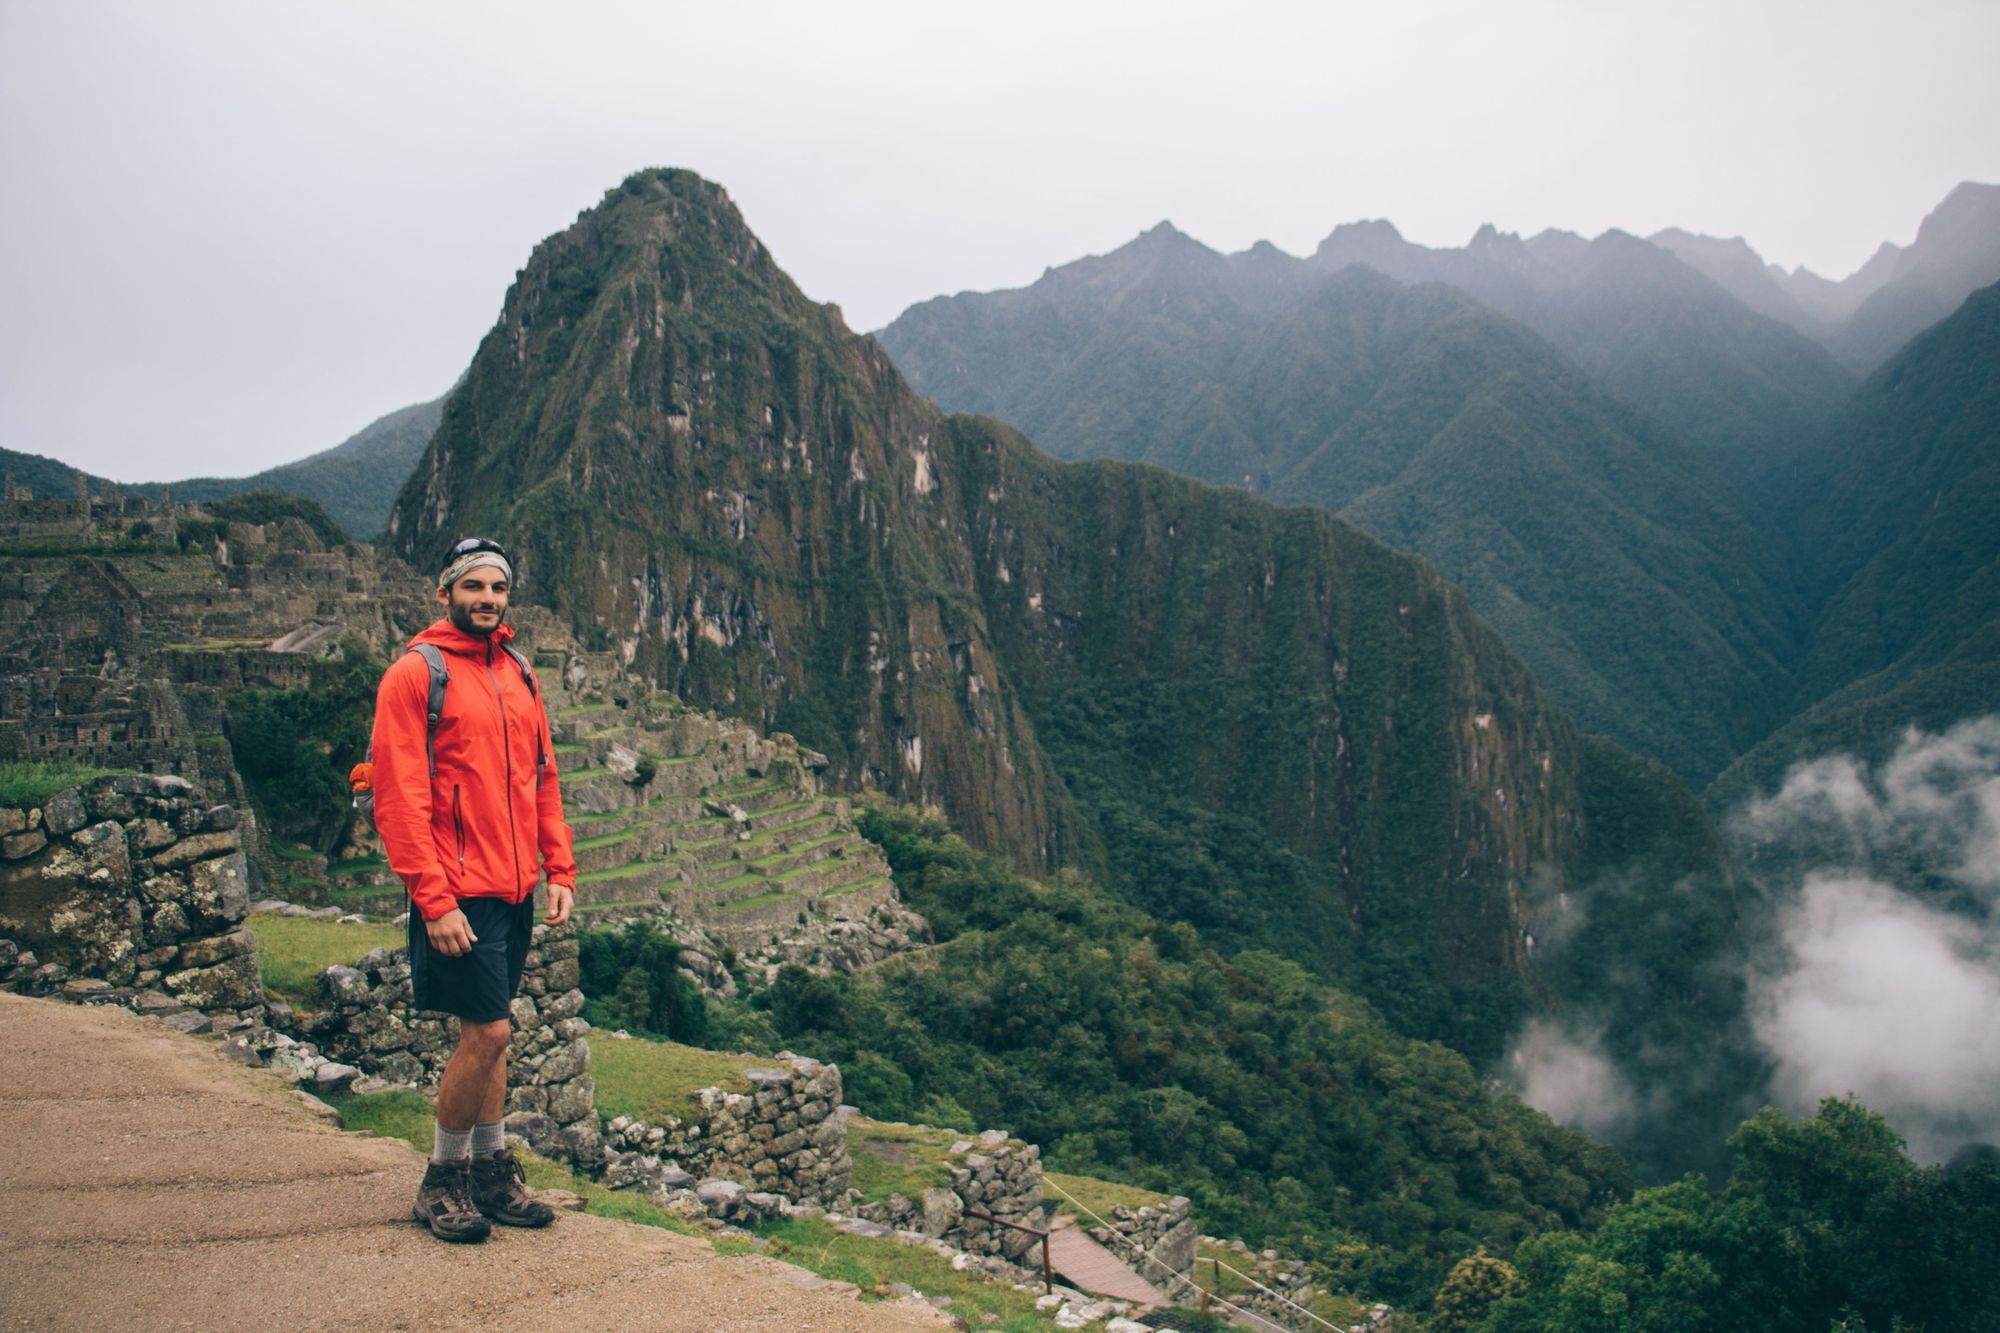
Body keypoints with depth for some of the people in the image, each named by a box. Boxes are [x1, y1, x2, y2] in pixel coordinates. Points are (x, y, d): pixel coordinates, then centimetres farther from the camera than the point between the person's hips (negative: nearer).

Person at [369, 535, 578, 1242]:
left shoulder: (518, 674, 13)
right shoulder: (415, 673, -8)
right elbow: (398, 797, -13)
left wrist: (560, 870, 8)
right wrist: (433, 899, -17)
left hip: (516, 892, 7)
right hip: (459, 893, -7)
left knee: (489, 1033, 14)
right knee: (486, 1032, -6)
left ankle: (490, 1172, 25)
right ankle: (441, 1182, 12)